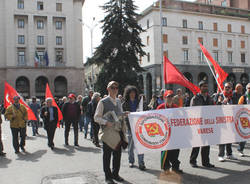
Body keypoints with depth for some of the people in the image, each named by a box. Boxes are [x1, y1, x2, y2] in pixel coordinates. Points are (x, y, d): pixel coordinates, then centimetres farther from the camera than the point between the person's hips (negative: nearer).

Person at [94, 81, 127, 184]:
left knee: (118, 154, 13)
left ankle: (115, 174, 30)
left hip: (118, 131, 6)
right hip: (108, 132, -6)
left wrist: (124, 114, 2)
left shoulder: (118, 101, 13)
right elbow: (96, 117, -7)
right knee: (107, 155, 4)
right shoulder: (103, 102, -6)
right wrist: (106, 122, -21)